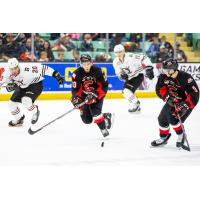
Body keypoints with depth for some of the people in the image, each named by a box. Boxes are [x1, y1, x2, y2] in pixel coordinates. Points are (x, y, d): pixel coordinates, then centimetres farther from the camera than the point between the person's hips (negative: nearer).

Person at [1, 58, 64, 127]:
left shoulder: (26, 69, -38)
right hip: (22, 87, 6)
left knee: (26, 100, -29)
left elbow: (42, 68, -33)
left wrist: (56, 75, -34)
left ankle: (35, 111, 4)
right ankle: (19, 119, 34)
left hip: (35, 85, -6)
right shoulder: (7, 72, -23)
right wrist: (9, 86, -31)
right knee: (12, 104, 4)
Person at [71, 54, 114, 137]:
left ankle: (104, 129, -16)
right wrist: (76, 100, -32)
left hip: (97, 95, -3)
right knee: (87, 119, 2)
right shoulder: (77, 74, -16)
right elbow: (75, 89, -15)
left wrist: (95, 95, -28)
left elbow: (104, 85, -17)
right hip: (84, 95, 3)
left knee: (94, 110, -29)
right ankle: (107, 116, 22)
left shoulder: (97, 71, -20)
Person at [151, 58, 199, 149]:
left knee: (173, 117, -23)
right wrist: (167, 97, -27)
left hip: (186, 101, -7)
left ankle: (181, 135, -1)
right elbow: (160, 89, -7)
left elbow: (194, 94, -33)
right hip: (172, 100, 7)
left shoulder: (185, 78, -31)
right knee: (162, 118, 6)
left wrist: (185, 106, -40)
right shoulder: (164, 77, -12)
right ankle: (164, 138, 29)